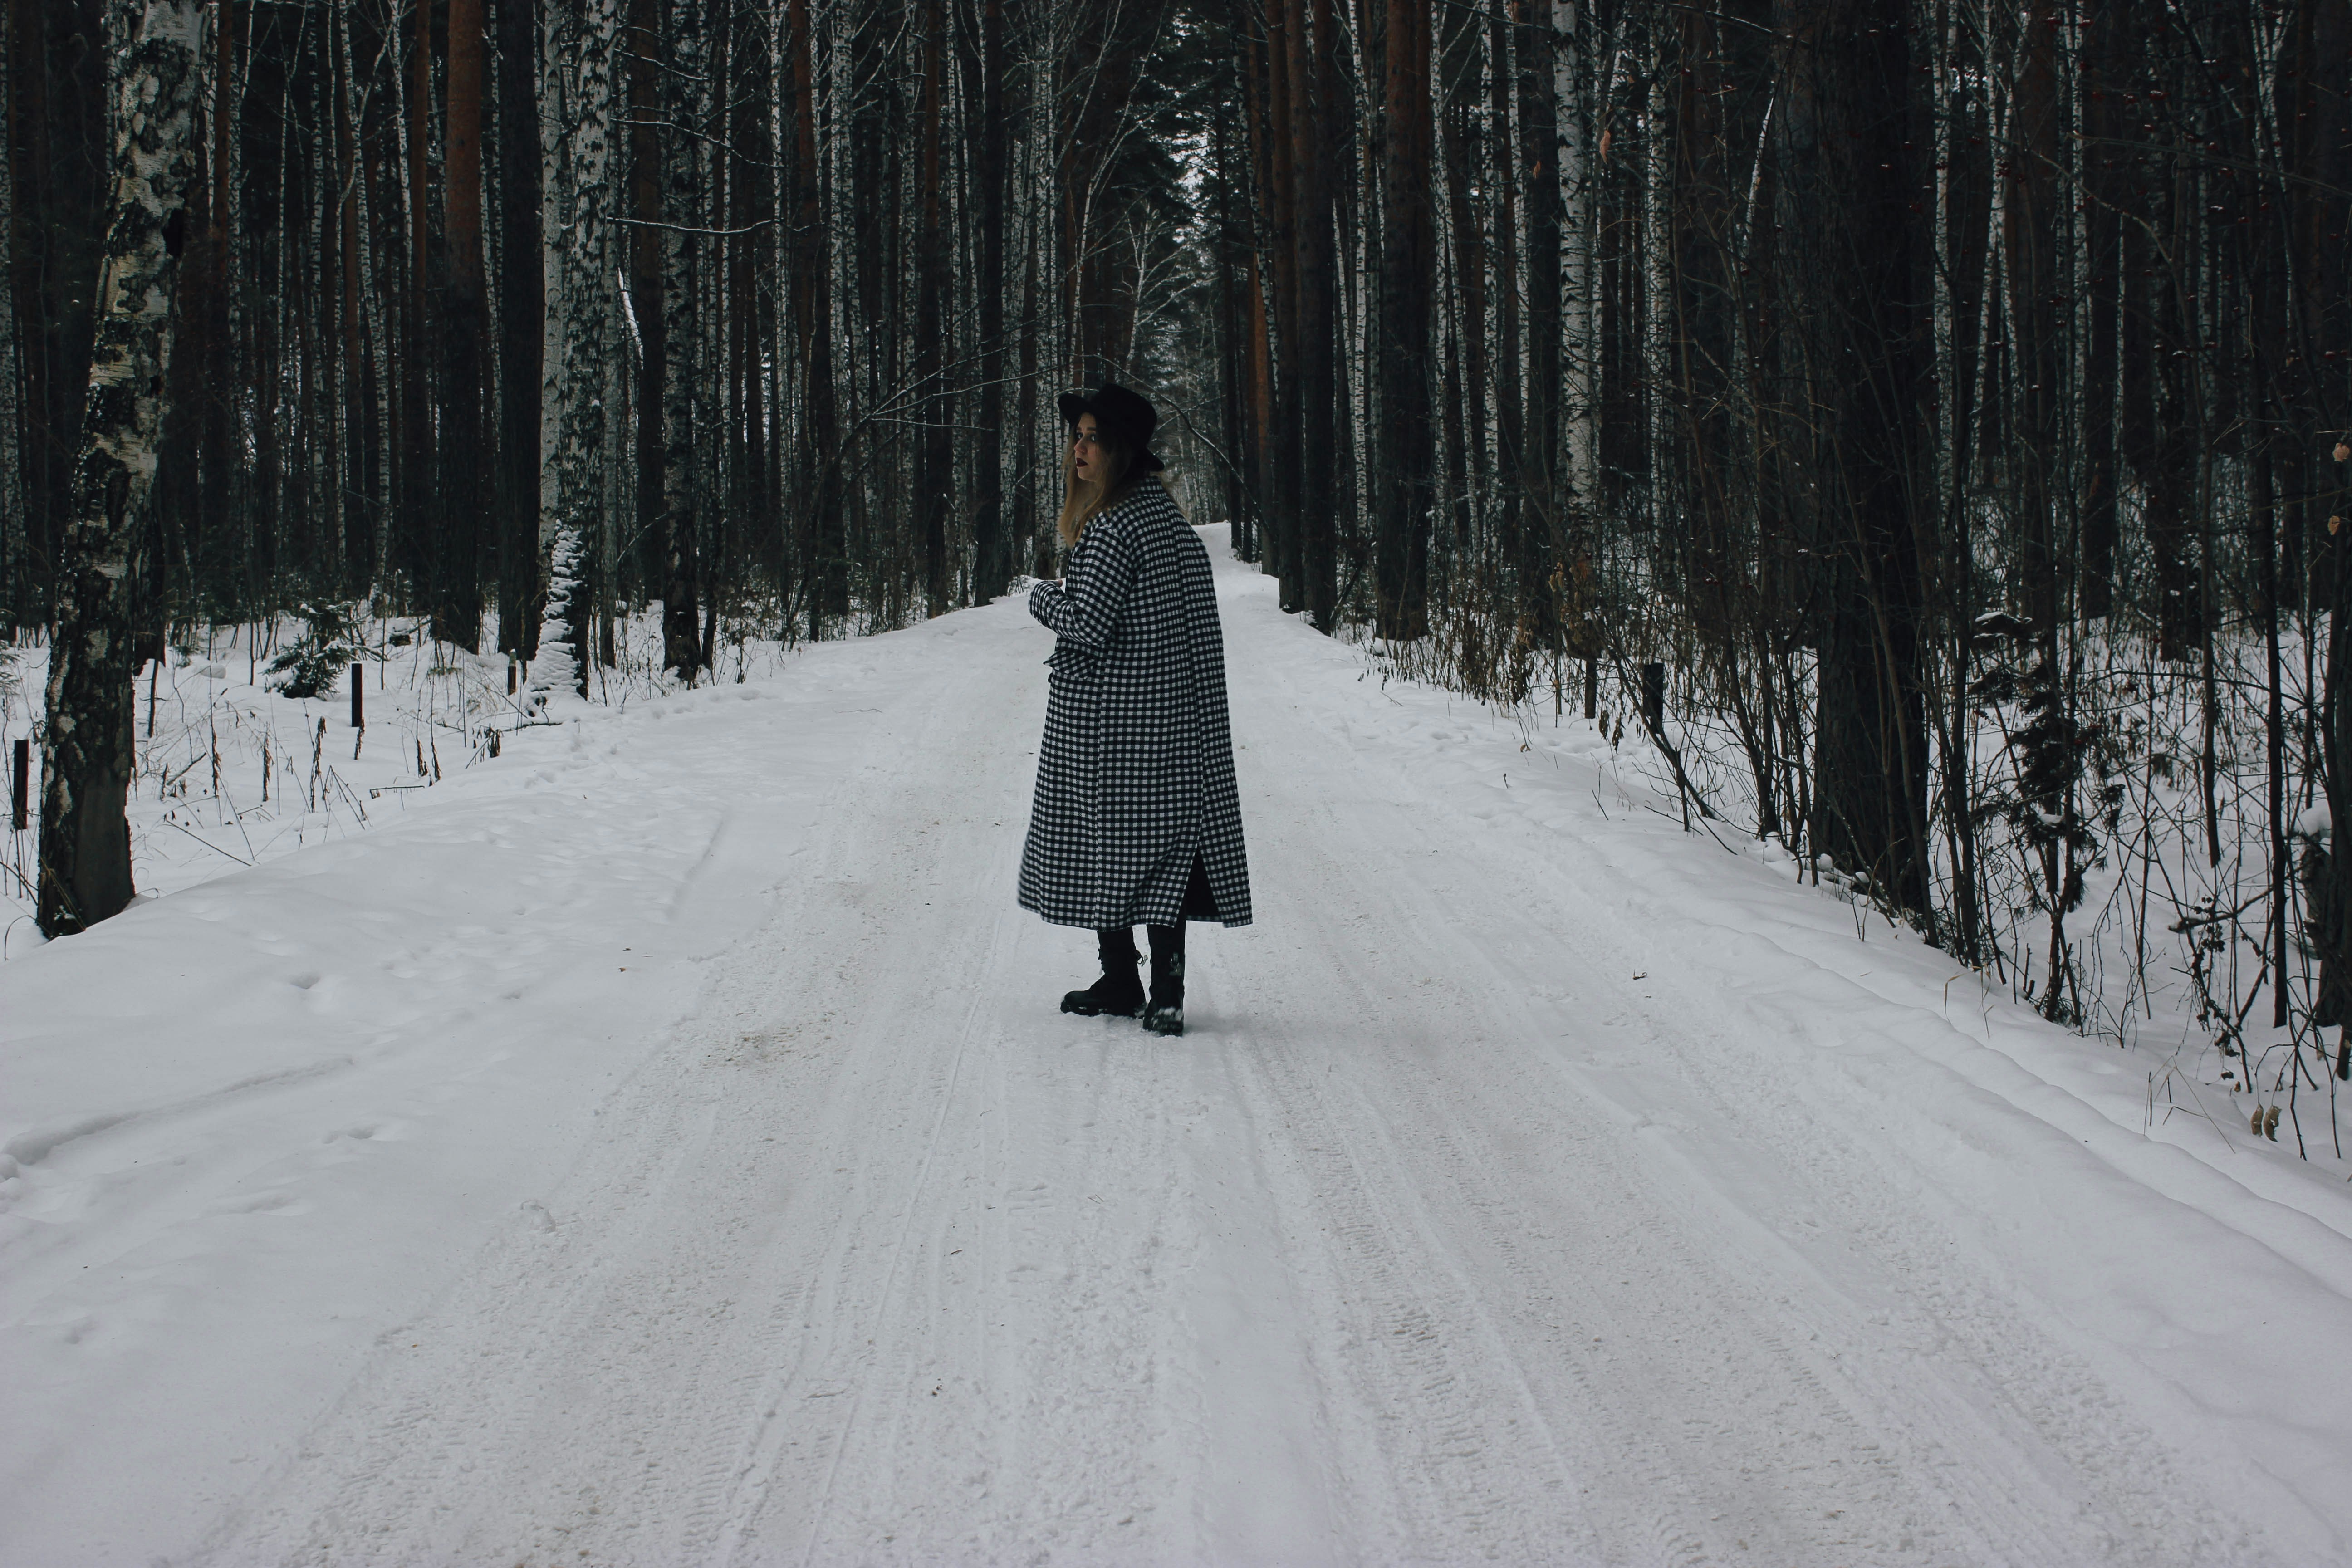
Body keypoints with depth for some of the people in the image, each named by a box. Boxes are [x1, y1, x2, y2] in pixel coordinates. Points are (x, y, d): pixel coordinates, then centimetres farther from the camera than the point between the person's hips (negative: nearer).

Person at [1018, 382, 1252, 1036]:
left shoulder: (1113, 526, -17)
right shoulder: (1172, 519, 10)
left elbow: (1086, 623, -20)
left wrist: (1041, 596, -1)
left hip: (1105, 721, -8)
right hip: (1175, 717, 8)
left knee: (1101, 846, 4)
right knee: (1166, 842, 6)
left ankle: (1121, 982, 10)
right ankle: (1167, 990, 4)